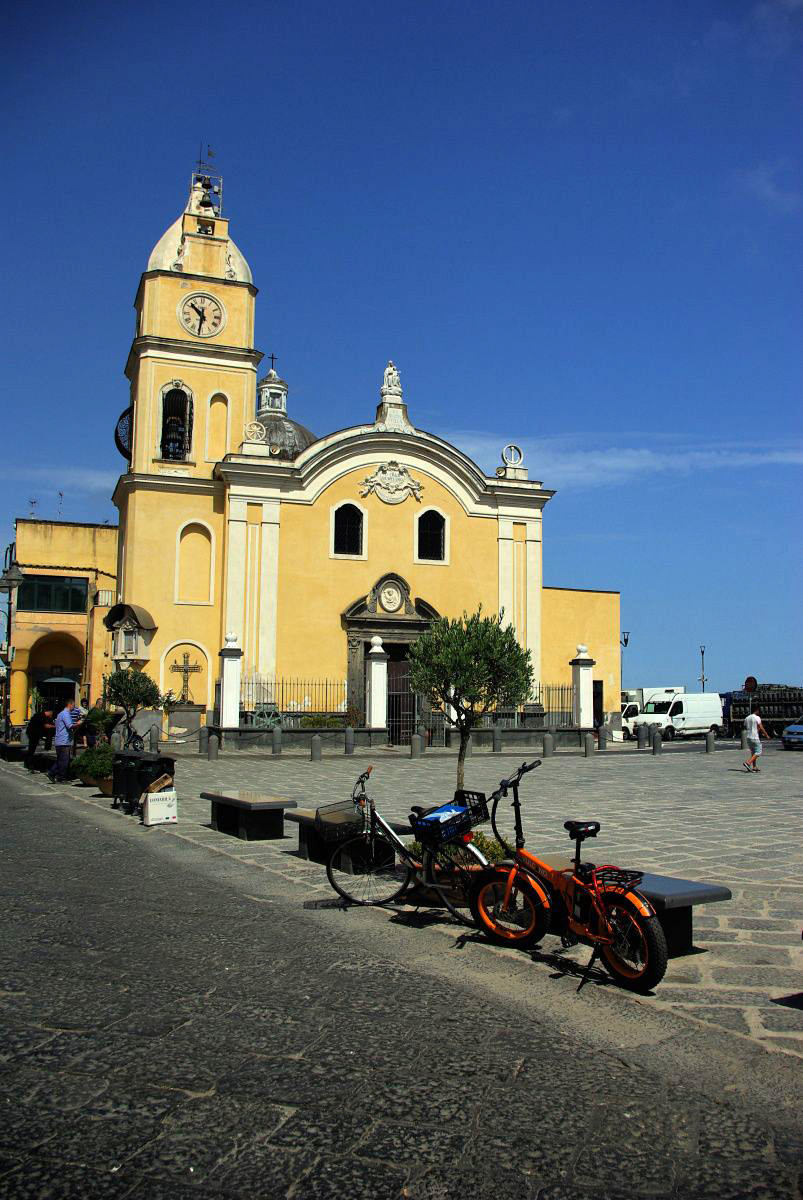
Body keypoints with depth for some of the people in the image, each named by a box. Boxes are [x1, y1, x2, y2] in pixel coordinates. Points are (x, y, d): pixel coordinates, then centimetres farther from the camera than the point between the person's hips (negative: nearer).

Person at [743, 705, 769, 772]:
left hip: (749, 737, 7)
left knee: (753, 752, 15)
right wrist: (767, 735, -2)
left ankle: (754, 767, 15)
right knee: (758, 752, -3)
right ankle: (748, 763, -18)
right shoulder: (757, 718, -10)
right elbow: (761, 728, -14)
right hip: (755, 738, -7)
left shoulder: (747, 718, 9)